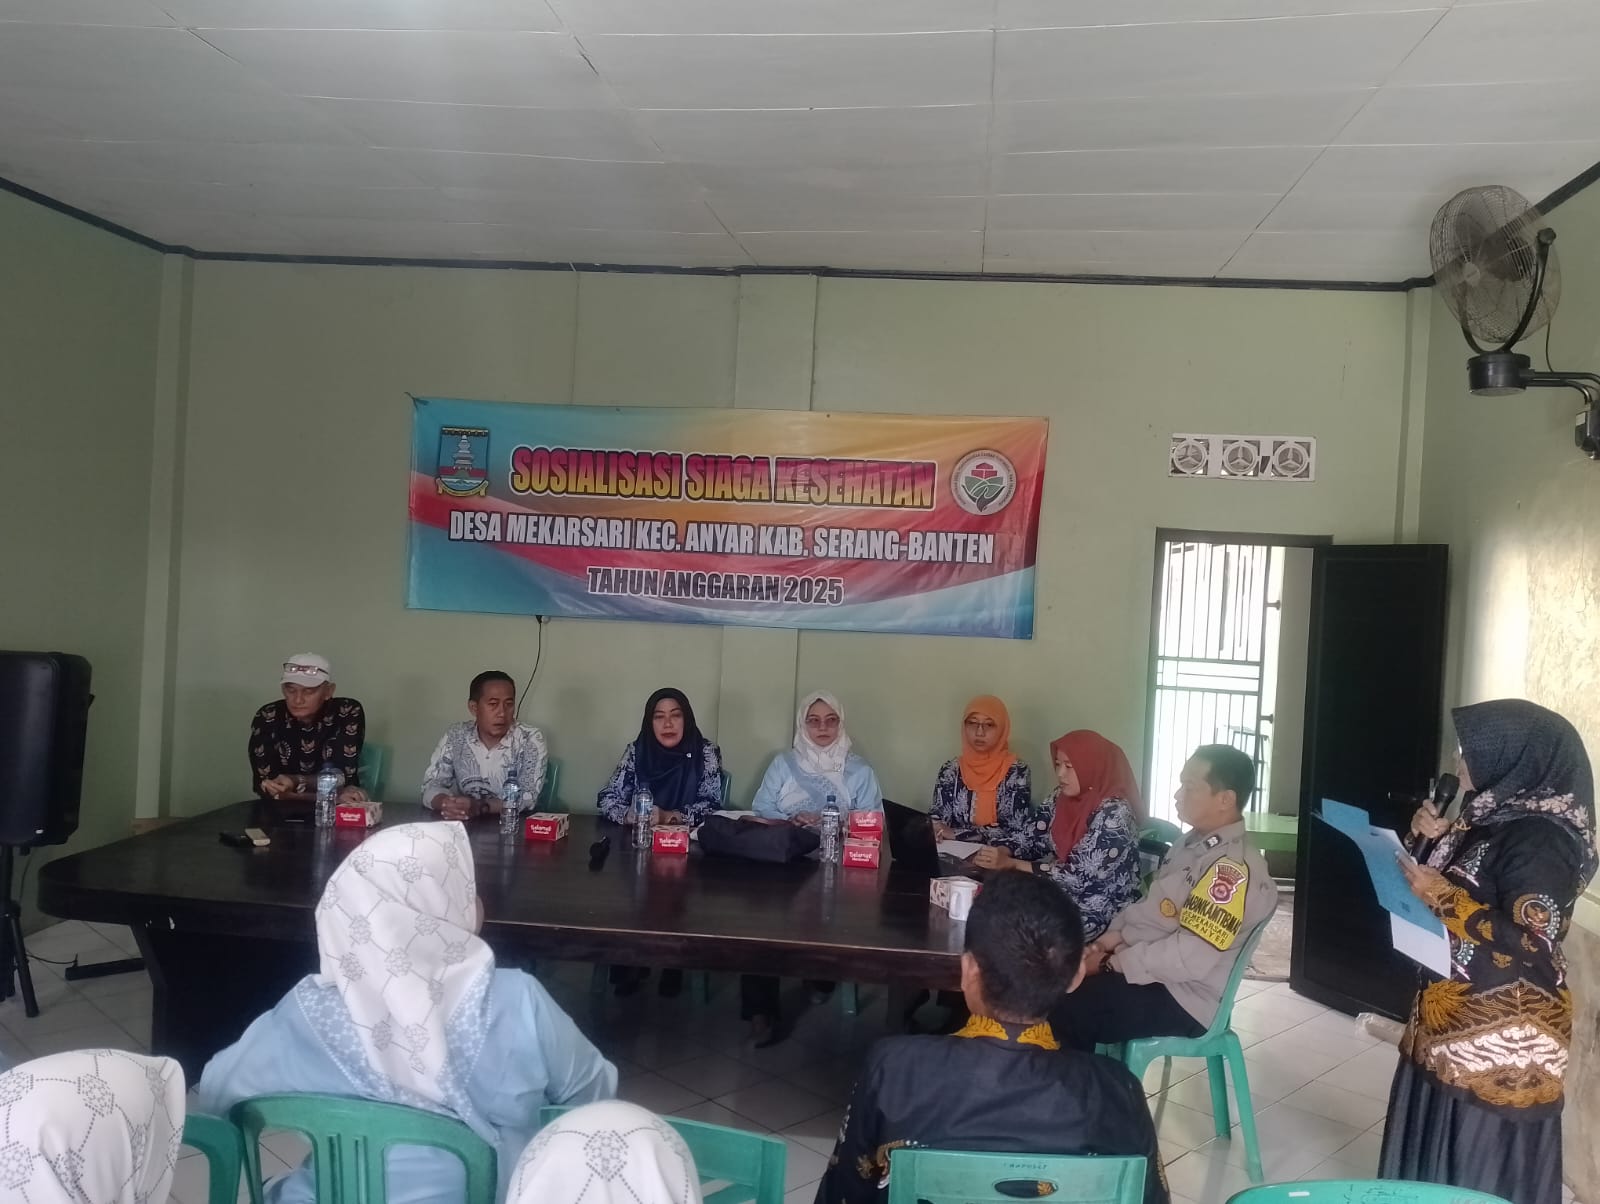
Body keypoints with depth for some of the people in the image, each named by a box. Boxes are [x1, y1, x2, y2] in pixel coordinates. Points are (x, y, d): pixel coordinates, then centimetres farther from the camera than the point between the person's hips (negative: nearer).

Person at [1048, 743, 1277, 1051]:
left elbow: (1189, 958, -26)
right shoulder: (1193, 843, 10)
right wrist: (1114, 935, 0)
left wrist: (1112, 964, -18)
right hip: (1144, 969, 9)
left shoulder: (1233, 870, -20)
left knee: (1066, 1006, -24)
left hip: (1181, 998, -9)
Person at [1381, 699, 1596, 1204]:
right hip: (1457, 1012, 9)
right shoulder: (1495, 815, 5)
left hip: (1502, 1031, -9)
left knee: (1483, 1156, 6)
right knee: (1439, 1137, 20)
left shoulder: (1542, 837, -22)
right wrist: (1438, 840, 3)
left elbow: (1531, 941, -26)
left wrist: (1441, 896, -26)